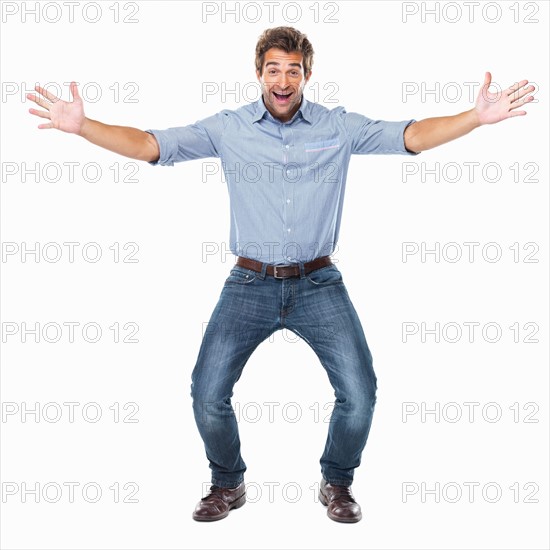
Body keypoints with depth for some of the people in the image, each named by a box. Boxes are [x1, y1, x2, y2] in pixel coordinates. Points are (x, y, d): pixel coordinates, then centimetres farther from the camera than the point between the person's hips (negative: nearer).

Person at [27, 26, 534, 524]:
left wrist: (478, 116, -20)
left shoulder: (339, 127, 1)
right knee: (207, 394, -7)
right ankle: (228, 485, 22)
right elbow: (150, 145, -5)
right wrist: (81, 125, -18)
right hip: (250, 283, 0)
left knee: (359, 393, -9)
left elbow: (411, 136, -6)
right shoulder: (228, 129, 0)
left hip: (318, 283, 0)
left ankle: (337, 484, 21)